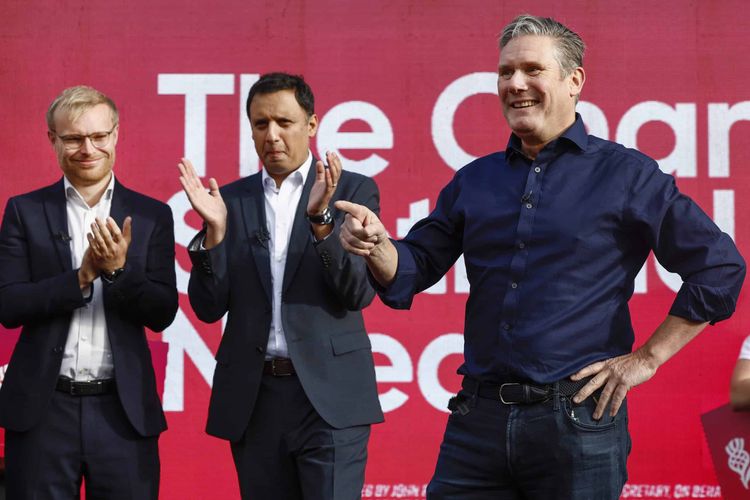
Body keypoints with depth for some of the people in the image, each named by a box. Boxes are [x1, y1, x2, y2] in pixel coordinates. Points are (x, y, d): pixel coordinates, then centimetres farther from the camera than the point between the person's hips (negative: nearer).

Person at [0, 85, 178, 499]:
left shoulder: (152, 216, 5)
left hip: (123, 411, 0)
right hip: (42, 408, 0)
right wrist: (82, 276, -16)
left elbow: (162, 313, 0)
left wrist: (118, 270, -17)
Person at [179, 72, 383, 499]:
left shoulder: (353, 190, 3)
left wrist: (321, 219, -20)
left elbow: (360, 292, -7)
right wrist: (215, 230, -11)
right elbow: (210, 308, 4)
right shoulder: (231, 200, 9)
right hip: (253, 399, 3)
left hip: (329, 396, -3)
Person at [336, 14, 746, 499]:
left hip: (578, 420, -4)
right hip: (478, 417, 4)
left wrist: (648, 357, -4)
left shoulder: (625, 173, 0)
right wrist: (377, 246, -9)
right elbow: (414, 269, 13)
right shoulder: (474, 181, 13)